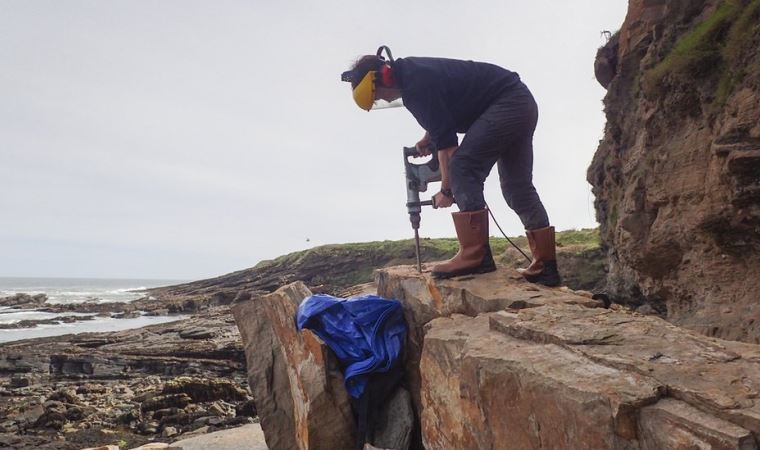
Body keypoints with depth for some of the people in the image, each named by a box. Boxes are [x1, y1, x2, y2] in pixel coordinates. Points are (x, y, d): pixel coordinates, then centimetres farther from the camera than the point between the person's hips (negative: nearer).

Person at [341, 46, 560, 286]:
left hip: (505, 104, -10)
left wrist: (446, 189, -10)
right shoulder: (411, 71, 9)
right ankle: (545, 265, 11)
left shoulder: (416, 85, -21)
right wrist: (427, 139, 11)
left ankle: (475, 255, -19)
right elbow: (442, 115, 26)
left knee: (463, 168, -16)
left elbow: (446, 140, -20)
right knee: (517, 187, 8)